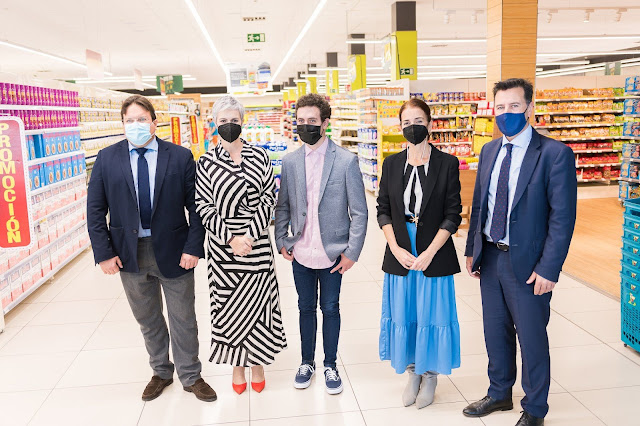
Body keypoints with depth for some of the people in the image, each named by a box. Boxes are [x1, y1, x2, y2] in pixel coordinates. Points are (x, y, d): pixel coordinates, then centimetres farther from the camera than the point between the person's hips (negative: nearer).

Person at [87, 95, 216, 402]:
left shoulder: (181, 157, -5)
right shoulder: (107, 159, 0)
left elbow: (196, 206, -6)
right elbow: (95, 210, 1)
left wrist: (193, 247, -13)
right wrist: (104, 252, -6)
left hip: (173, 251, -2)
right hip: (129, 253, 2)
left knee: (183, 319, 10)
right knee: (147, 319, 18)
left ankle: (190, 376, 31)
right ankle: (161, 372, 40)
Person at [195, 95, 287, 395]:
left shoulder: (259, 157, 1)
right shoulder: (206, 163, -1)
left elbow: (268, 199, -2)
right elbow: (203, 206, -4)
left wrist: (250, 235, -13)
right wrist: (230, 238, -14)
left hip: (257, 242, 1)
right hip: (223, 246, 0)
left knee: (258, 302, 8)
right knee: (229, 304, 8)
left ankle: (257, 362, 29)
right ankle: (237, 365, 28)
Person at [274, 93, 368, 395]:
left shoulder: (346, 161, -8)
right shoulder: (290, 162, 2)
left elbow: (359, 211, -7)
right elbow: (282, 206, 9)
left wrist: (352, 252, -10)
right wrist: (281, 242, 1)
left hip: (332, 254, -2)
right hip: (301, 254, 3)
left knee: (330, 309, 11)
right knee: (306, 308, 16)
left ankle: (330, 366, 30)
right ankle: (307, 362, 35)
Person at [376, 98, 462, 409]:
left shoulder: (447, 164, -4)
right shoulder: (391, 164, 4)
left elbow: (453, 214, -6)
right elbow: (383, 209, 4)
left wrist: (429, 252, -14)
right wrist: (396, 248, -8)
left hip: (435, 255, -2)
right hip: (400, 255, 3)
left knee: (432, 314, 7)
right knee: (403, 314, 11)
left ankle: (430, 375, 28)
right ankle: (412, 372, 30)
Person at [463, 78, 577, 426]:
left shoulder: (555, 154, -13)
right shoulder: (489, 151, 7)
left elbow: (563, 217, -15)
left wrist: (548, 268, -18)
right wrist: (472, 249, 8)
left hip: (527, 263, -5)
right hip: (489, 257, 6)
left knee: (532, 338, 9)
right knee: (496, 332, 20)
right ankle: (499, 394, 41)